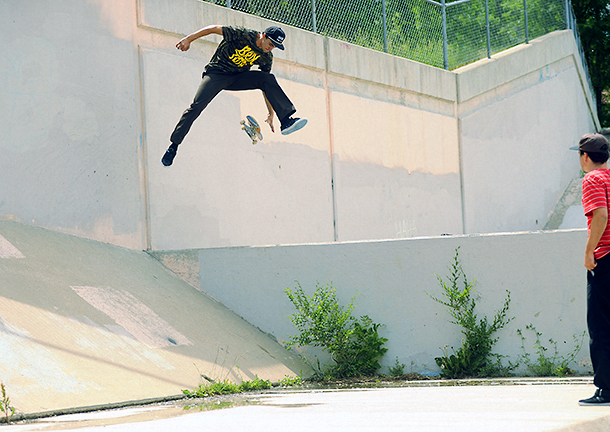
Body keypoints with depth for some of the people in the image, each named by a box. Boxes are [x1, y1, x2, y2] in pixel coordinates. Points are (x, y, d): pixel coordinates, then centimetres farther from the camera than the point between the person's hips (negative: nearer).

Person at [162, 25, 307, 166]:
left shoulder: (266, 57, -1)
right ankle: (174, 145, -12)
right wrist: (188, 39, -17)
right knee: (197, 105, -23)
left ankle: (286, 120, -25)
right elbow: (214, 29, -15)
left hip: (237, 78, 5)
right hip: (216, 73, -5)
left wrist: (271, 113, 5)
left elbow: (267, 85, 6)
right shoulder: (243, 35, -18)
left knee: (268, 79, -18)